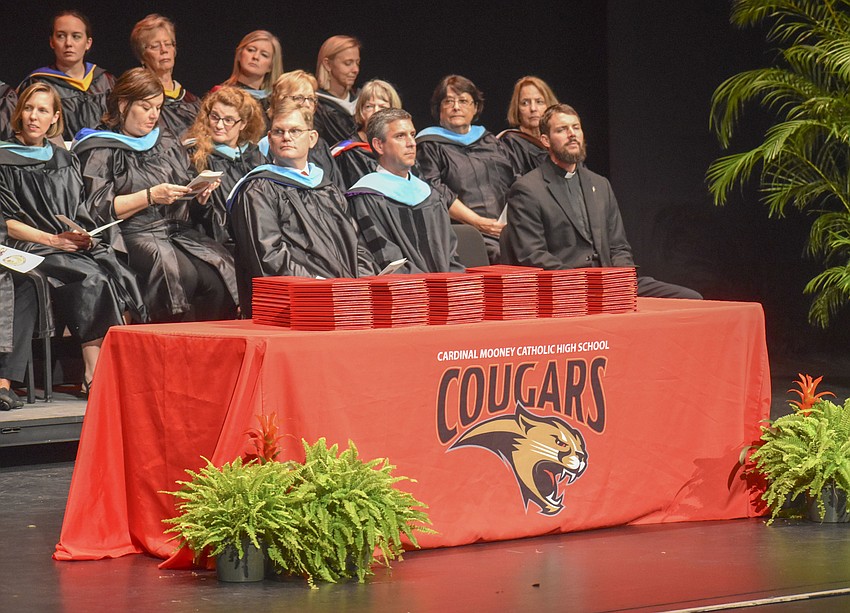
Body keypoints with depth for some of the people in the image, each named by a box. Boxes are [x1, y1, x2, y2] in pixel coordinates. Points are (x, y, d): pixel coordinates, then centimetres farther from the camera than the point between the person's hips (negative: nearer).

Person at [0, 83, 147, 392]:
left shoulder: (64, 161, 23)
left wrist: (84, 236, -3)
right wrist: (52, 239, -13)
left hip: (75, 246, 5)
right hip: (30, 250, -5)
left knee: (119, 274, -26)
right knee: (92, 279, -33)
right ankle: (95, 375, -37)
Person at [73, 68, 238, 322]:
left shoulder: (166, 142, 20)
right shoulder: (101, 150, 2)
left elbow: (188, 202, 24)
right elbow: (99, 209, -9)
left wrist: (200, 193, 0)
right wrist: (150, 197, -16)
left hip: (177, 232, 6)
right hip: (131, 235, -6)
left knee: (218, 275, -25)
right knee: (180, 272, -34)